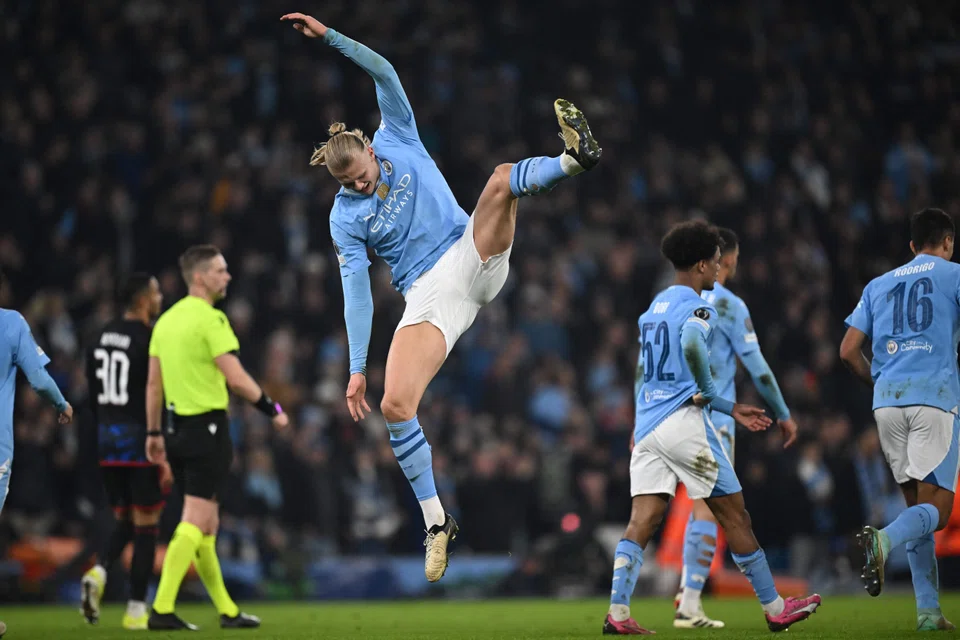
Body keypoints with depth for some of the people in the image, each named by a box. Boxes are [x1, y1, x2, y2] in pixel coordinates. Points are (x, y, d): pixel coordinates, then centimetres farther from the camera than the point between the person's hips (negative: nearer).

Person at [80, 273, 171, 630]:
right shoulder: (150, 340, -12)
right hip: (141, 440, -7)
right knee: (146, 525, 2)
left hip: (108, 439, 7)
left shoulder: (101, 338, 10)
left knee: (125, 520, 17)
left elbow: (93, 395, 14)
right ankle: (137, 610, 1)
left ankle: (98, 572, -10)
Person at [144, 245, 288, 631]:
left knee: (207, 525, 13)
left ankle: (228, 612, 20)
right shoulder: (211, 319, -13)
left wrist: (154, 433, 18)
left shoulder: (166, 320, 11)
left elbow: (153, 382, 13)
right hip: (207, 427, -8)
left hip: (178, 427, 9)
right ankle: (162, 610, -14)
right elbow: (236, 379, -17)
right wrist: (273, 410, -6)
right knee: (195, 523, -8)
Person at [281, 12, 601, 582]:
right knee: (395, 405, -17)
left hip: (474, 261, 0)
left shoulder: (398, 141, 4)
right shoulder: (345, 218, 3)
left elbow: (384, 72, -6)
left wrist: (328, 36, -15)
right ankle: (436, 523, -8)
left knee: (502, 180, -23)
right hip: (427, 296, 0)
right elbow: (356, 293, -1)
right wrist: (357, 369, -7)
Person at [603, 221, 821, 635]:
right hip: (683, 421, -8)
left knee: (643, 520, 0)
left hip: (647, 425, 8)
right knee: (733, 514, 2)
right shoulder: (698, 308, -7)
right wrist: (709, 392, -13)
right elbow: (691, 345, -31)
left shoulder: (654, 309, 20)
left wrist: (730, 410, 28)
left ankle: (617, 613, -12)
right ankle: (775, 609, 10)